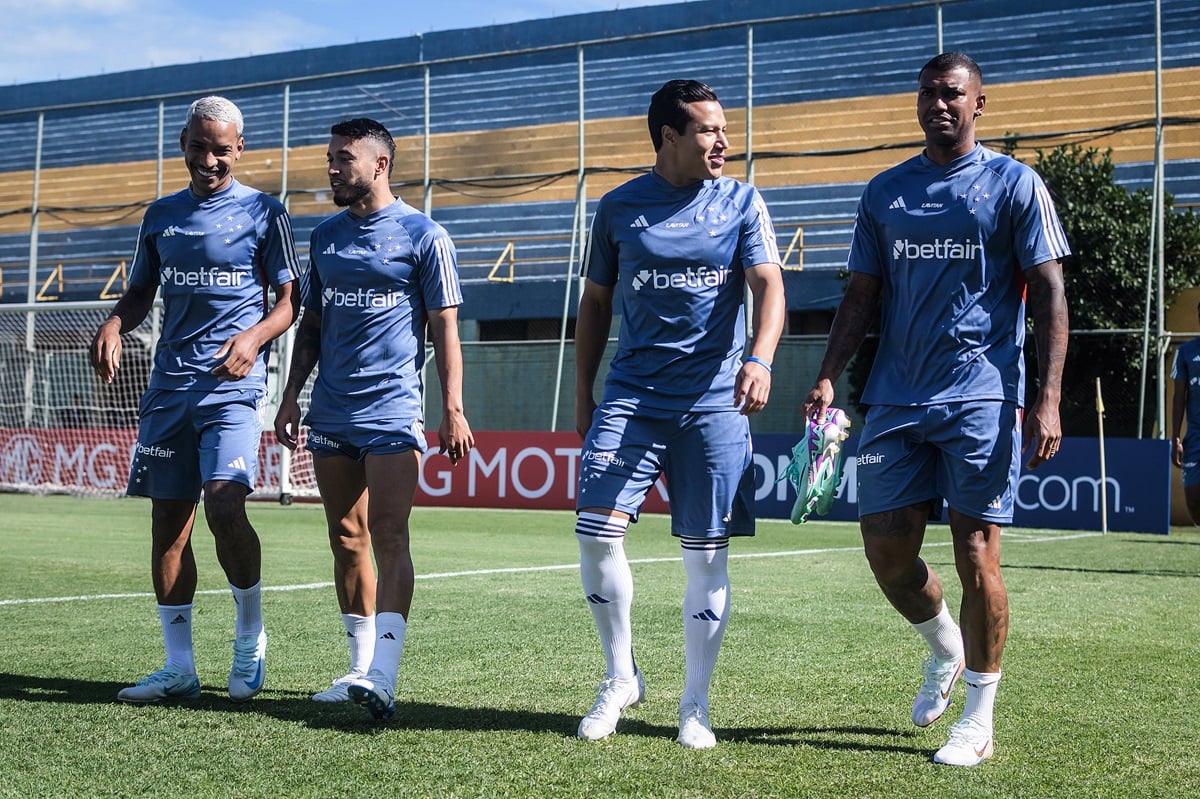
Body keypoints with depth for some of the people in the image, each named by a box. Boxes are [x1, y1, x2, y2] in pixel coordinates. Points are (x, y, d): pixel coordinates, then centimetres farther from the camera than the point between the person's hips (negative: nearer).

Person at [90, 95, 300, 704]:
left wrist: (254, 337, -19)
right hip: (168, 384, 5)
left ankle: (251, 637, 2)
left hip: (233, 384, -5)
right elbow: (140, 292, 22)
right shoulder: (160, 216, 15)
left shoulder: (263, 212, 2)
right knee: (168, 522, 3)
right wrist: (114, 325, 1)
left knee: (224, 507, -20)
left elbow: (289, 300, 1)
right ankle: (179, 668, 11)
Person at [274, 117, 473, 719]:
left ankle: (383, 678, -20)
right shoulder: (325, 237, 14)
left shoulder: (423, 236, -2)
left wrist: (453, 408, -8)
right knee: (347, 540, 9)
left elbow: (444, 328, -2)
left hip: (393, 410, -6)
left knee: (388, 536, -14)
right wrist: (292, 395, 13)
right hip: (331, 411, 6)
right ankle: (361, 668, 19)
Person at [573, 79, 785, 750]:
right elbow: (596, 302, 15)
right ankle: (621, 677, 12)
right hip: (631, 393, 1)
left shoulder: (741, 202, 5)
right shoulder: (619, 208, 7)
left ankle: (696, 704, 16)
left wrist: (760, 358, -27)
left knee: (707, 555, 1)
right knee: (596, 534, -10)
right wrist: (583, 394, 11)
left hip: (715, 400, -1)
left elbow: (768, 283, -8)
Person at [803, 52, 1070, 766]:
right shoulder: (885, 193, 13)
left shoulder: (1014, 184, 1)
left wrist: (1048, 400, -12)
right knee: (886, 547, 2)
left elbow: (1050, 294, -3)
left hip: (982, 397, -4)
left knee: (976, 551, -4)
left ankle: (978, 721, 9)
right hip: (896, 399, 4)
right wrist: (829, 377, 2)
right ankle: (946, 649, 32)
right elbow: (863, 296, 15)